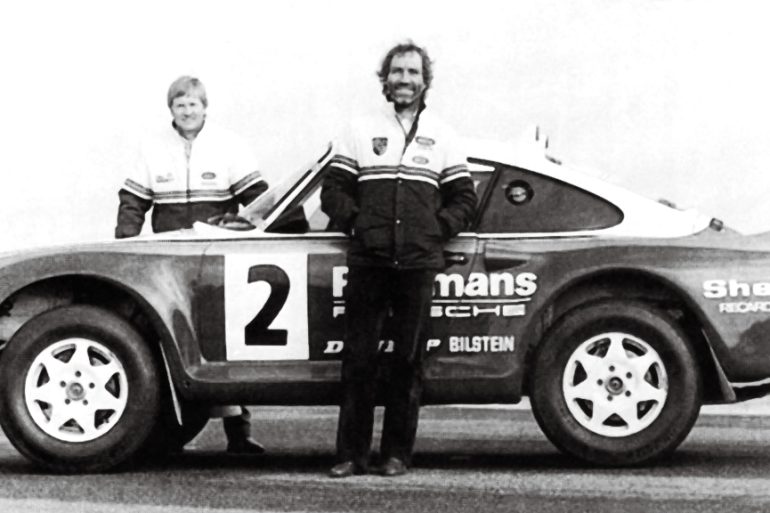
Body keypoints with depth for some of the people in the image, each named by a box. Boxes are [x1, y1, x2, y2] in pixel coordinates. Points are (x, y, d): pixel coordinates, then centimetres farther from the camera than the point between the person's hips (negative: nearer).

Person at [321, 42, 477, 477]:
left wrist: (437, 229, -1)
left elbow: (464, 199, 12)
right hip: (368, 261, 0)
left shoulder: (442, 136, 13)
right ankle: (352, 454, 2)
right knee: (358, 358, -2)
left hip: (418, 264, 0)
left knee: (408, 360, 2)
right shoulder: (360, 131, 12)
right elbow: (333, 190, 10)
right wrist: (356, 222, -3)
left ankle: (398, 454, 8)